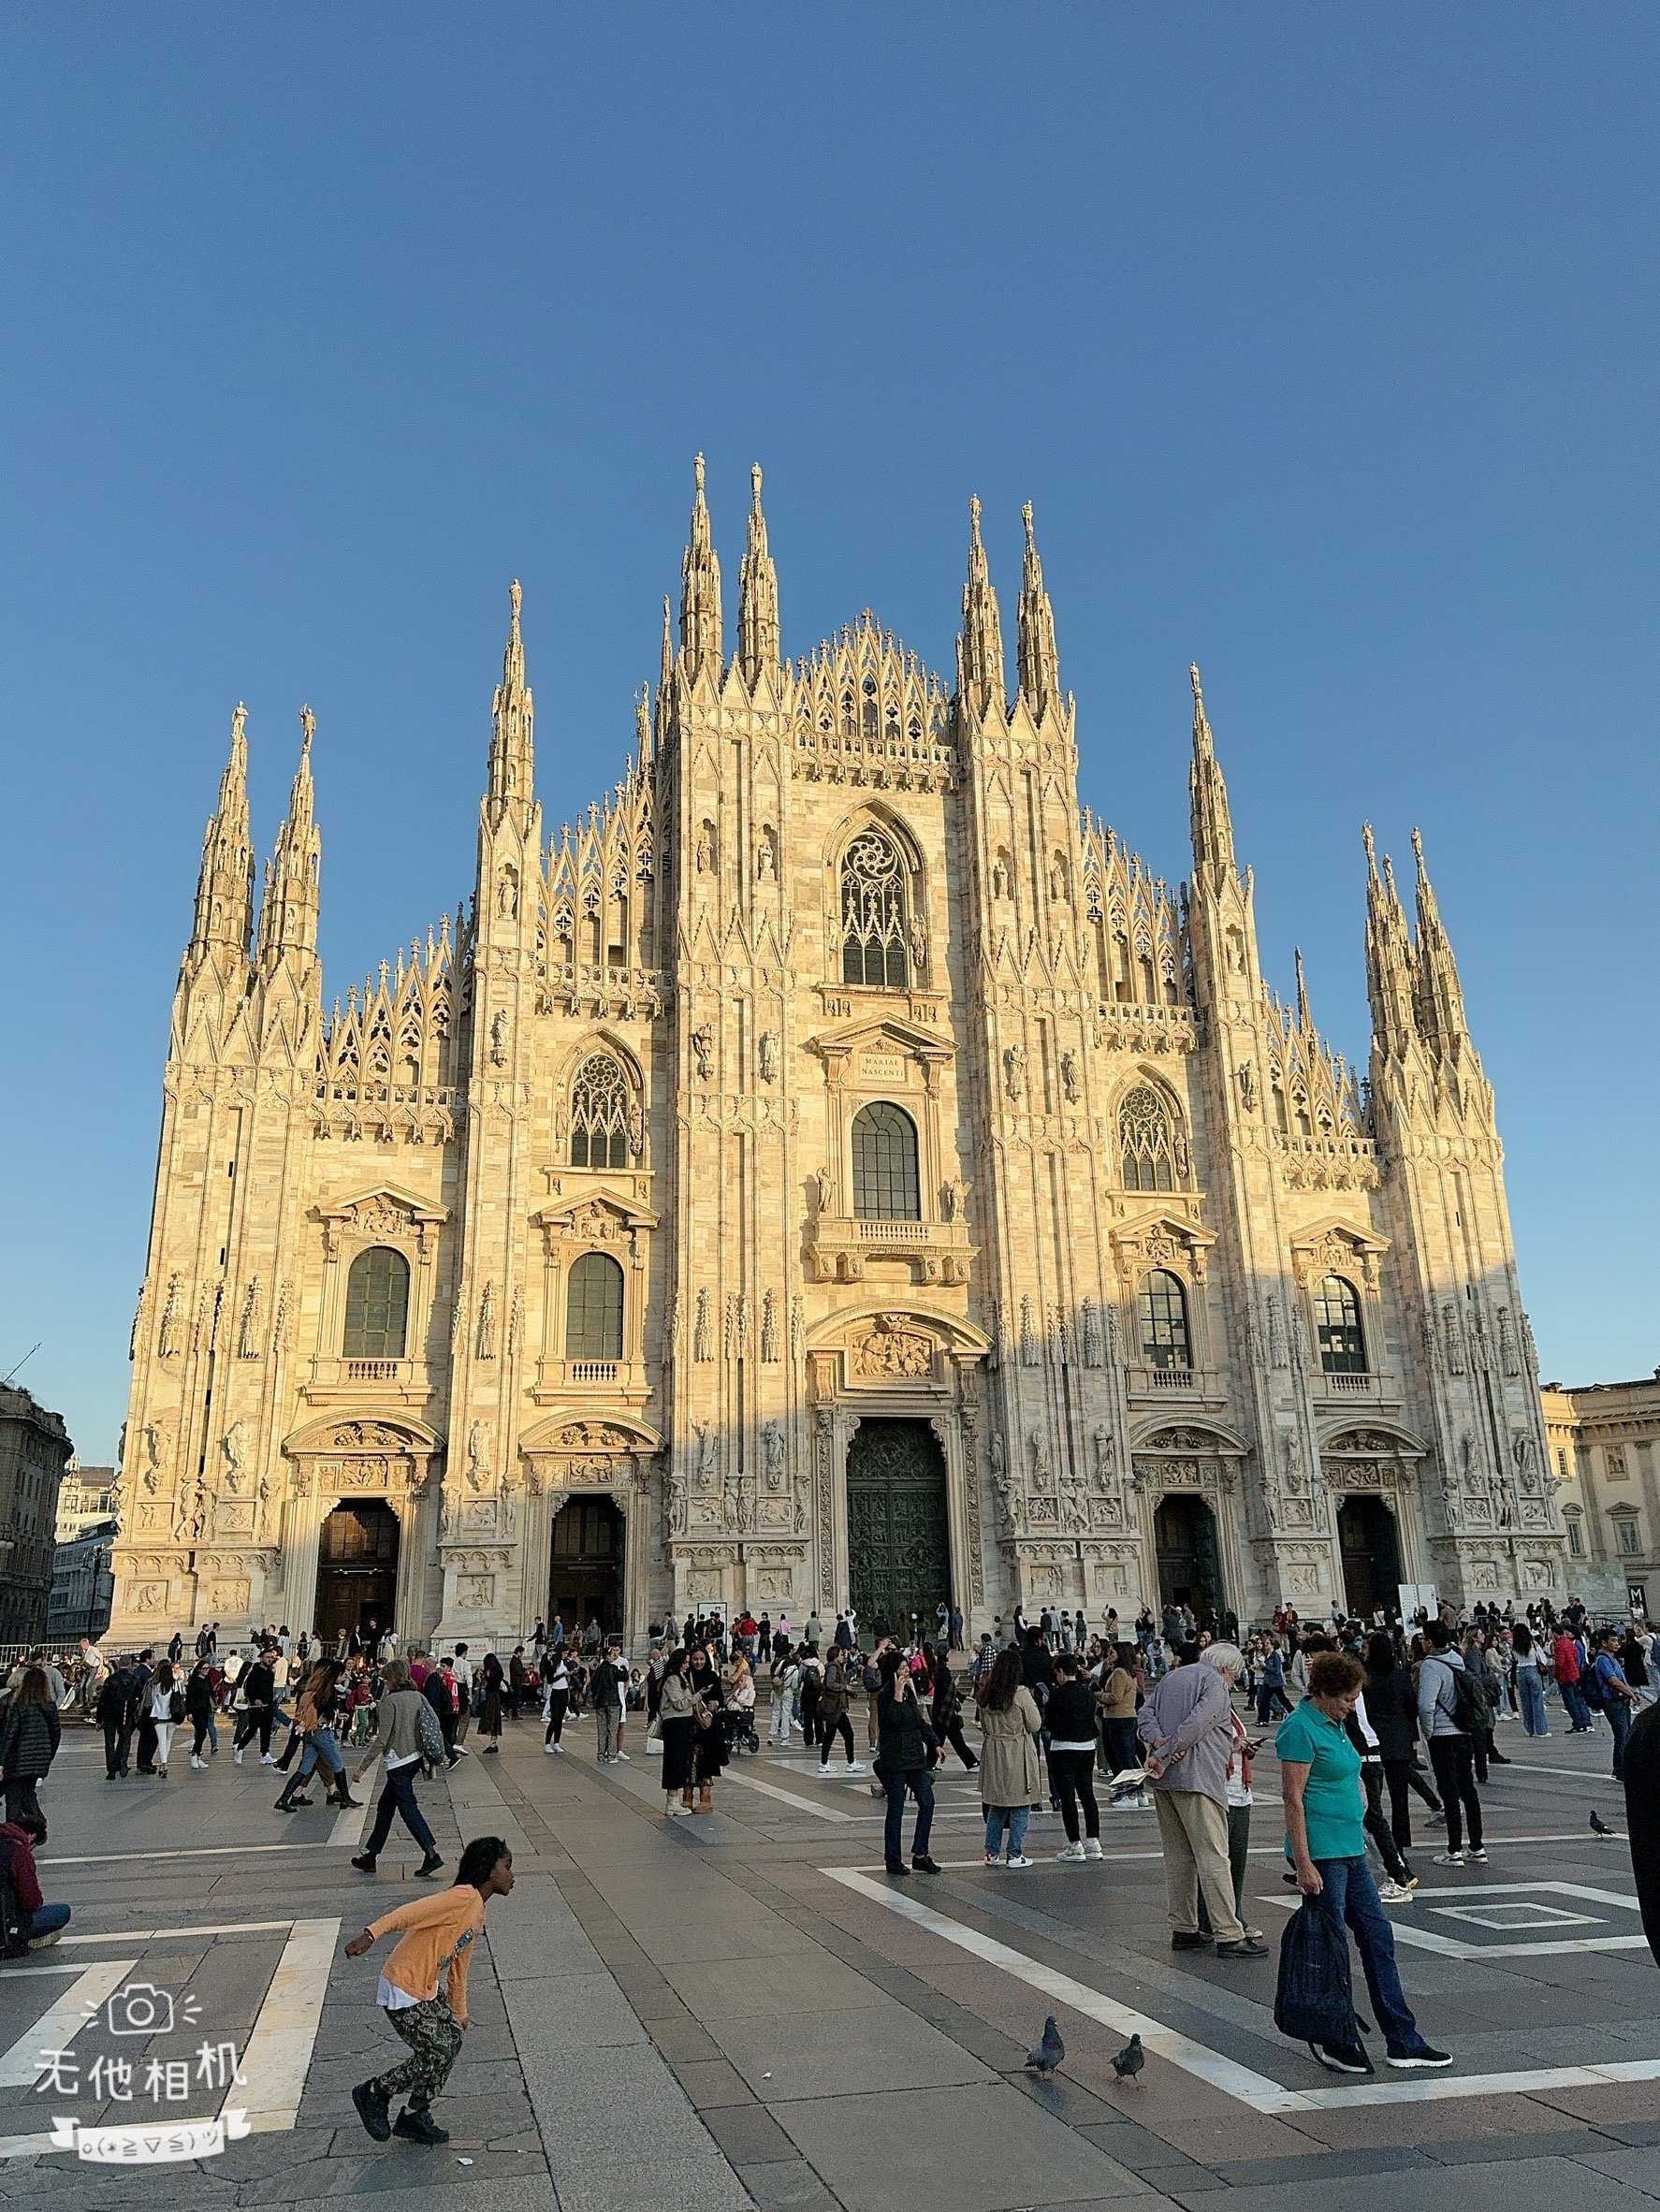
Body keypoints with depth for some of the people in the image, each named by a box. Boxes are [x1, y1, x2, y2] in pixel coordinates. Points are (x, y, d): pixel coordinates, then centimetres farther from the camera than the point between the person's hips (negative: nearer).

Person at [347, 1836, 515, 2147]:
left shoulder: (477, 1914, 10)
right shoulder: (464, 1897, -21)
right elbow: (410, 1913, -33)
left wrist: (459, 2012, 32)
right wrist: (371, 1934, -45)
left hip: (428, 1989, 10)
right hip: (402, 1993, -10)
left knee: (453, 2040, 9)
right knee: (437, 2054, -4)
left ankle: (414, 2118, 22)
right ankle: (373, 2093, 14)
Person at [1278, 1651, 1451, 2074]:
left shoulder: (1334, 1724, 12)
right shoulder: (1300, 1728, -17)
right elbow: (1293, 1799, -19)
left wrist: (1358, 1834, 21)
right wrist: (1303, 1864, -21)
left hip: (1350, 1850, 9)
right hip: (1321, 1854, -9)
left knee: (1378, 1937, 12)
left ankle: (1403, 2042, 20)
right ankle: (1332, 2043, 16)